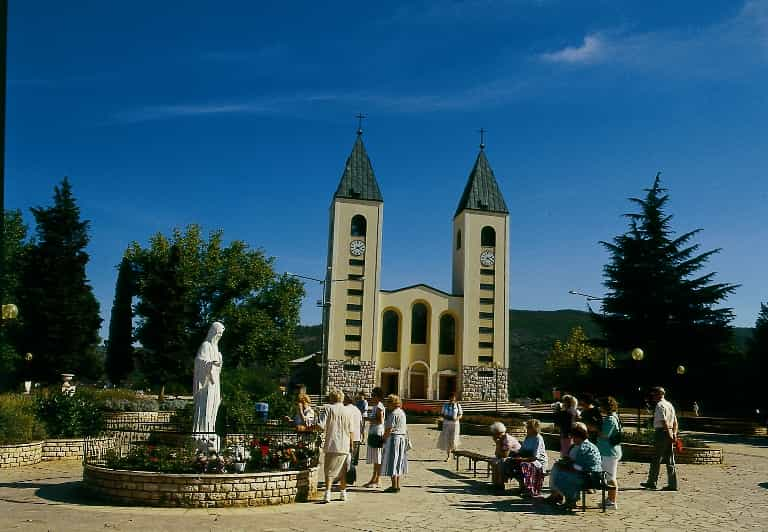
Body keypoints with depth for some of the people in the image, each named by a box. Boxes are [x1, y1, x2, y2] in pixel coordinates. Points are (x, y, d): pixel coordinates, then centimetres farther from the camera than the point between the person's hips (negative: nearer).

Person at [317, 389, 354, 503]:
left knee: (329, 470, 1)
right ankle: (343, 493, 21)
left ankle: (327, 493, -11)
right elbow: (351, 431, 6)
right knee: (343, 470, 15)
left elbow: (322, 426, -11)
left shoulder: (329, 408, -3)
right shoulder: (347, 411, 5)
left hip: (332, 445, -3)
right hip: (345, 446, 3)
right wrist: (351, 445, 16)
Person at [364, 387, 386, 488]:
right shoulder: (375, 407, 16)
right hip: (373, 434, 10)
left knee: (378, 459, -5)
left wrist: (369, 419, -16)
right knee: (374, 460, 13)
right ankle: (373, 480, 18)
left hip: (377, 434, -10)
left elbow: (380, 421, -22)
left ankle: (377, 481, -1)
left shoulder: (379, 407, -14)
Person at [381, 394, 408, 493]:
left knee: (392, 462, -4)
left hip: (394, 438, -10)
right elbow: (405, 428, 17)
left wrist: (384, 438, -7)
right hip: (402, 438, 10)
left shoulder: (394, 414, -17)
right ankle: (397, 486, 18)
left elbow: (389, 429, -19)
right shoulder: (402, 412, 13)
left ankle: (394, 487, -3)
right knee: (398, 463, 14)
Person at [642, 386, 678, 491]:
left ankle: (652, 482, 9)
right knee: (670, 460, 8)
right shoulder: (670, 405, 16)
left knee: (656, 459, 1)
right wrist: (674, 434, 11)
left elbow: (664, 421, -21)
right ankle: (672, 484, 7)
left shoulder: (659, 405, -12)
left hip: (661, 432, -8)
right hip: (669, 434, 8)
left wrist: (669, 434, -21)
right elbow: (675, 422, 16)